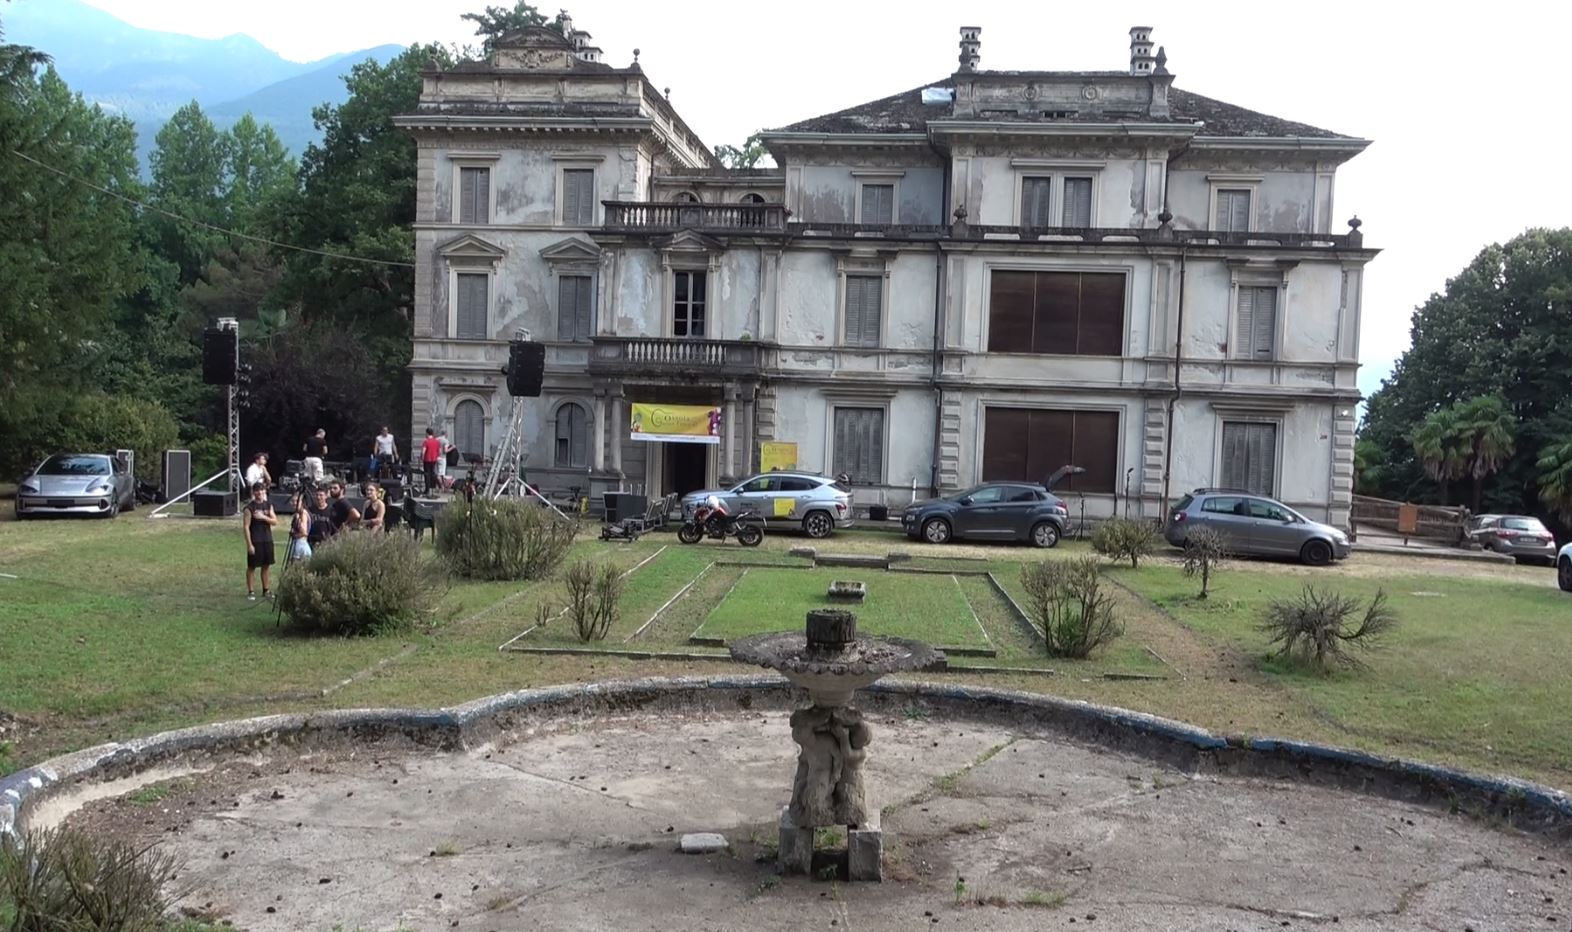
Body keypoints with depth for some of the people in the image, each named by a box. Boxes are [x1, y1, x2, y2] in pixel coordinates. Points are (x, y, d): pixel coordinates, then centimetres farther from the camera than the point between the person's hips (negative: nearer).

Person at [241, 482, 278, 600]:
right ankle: (250, 591, 8)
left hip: (267, 540, 5)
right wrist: (249, 544, -15)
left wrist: (263, 517, -16)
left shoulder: (268, 505, 8)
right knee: (252, 566, 1)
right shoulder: (250, 507, -8)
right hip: (255, 541, -5)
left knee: (266, 566, 11)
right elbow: (246, 527, -11)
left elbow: (275, 521, 2)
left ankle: (266, 590, 20)